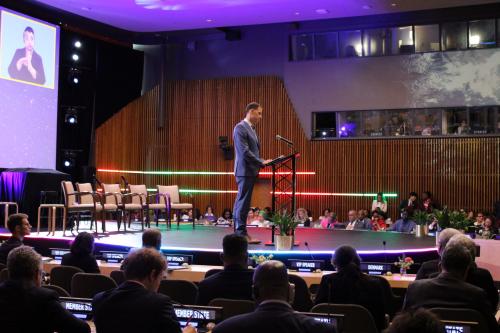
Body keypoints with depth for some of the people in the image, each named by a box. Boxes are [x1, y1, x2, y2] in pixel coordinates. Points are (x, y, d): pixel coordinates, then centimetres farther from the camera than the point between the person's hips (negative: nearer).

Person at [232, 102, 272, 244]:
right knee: (243, 203, -6)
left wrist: (261, 162, 8)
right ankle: (241, 234, -2)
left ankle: (240, 233, 16)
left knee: (242, 203, 11)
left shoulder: (251, 128, 18)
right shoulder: (240, 128, -12)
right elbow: (244, 151, -19)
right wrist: (262, 162, -16)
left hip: (250, 171, 10)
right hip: (245, 170, -10)